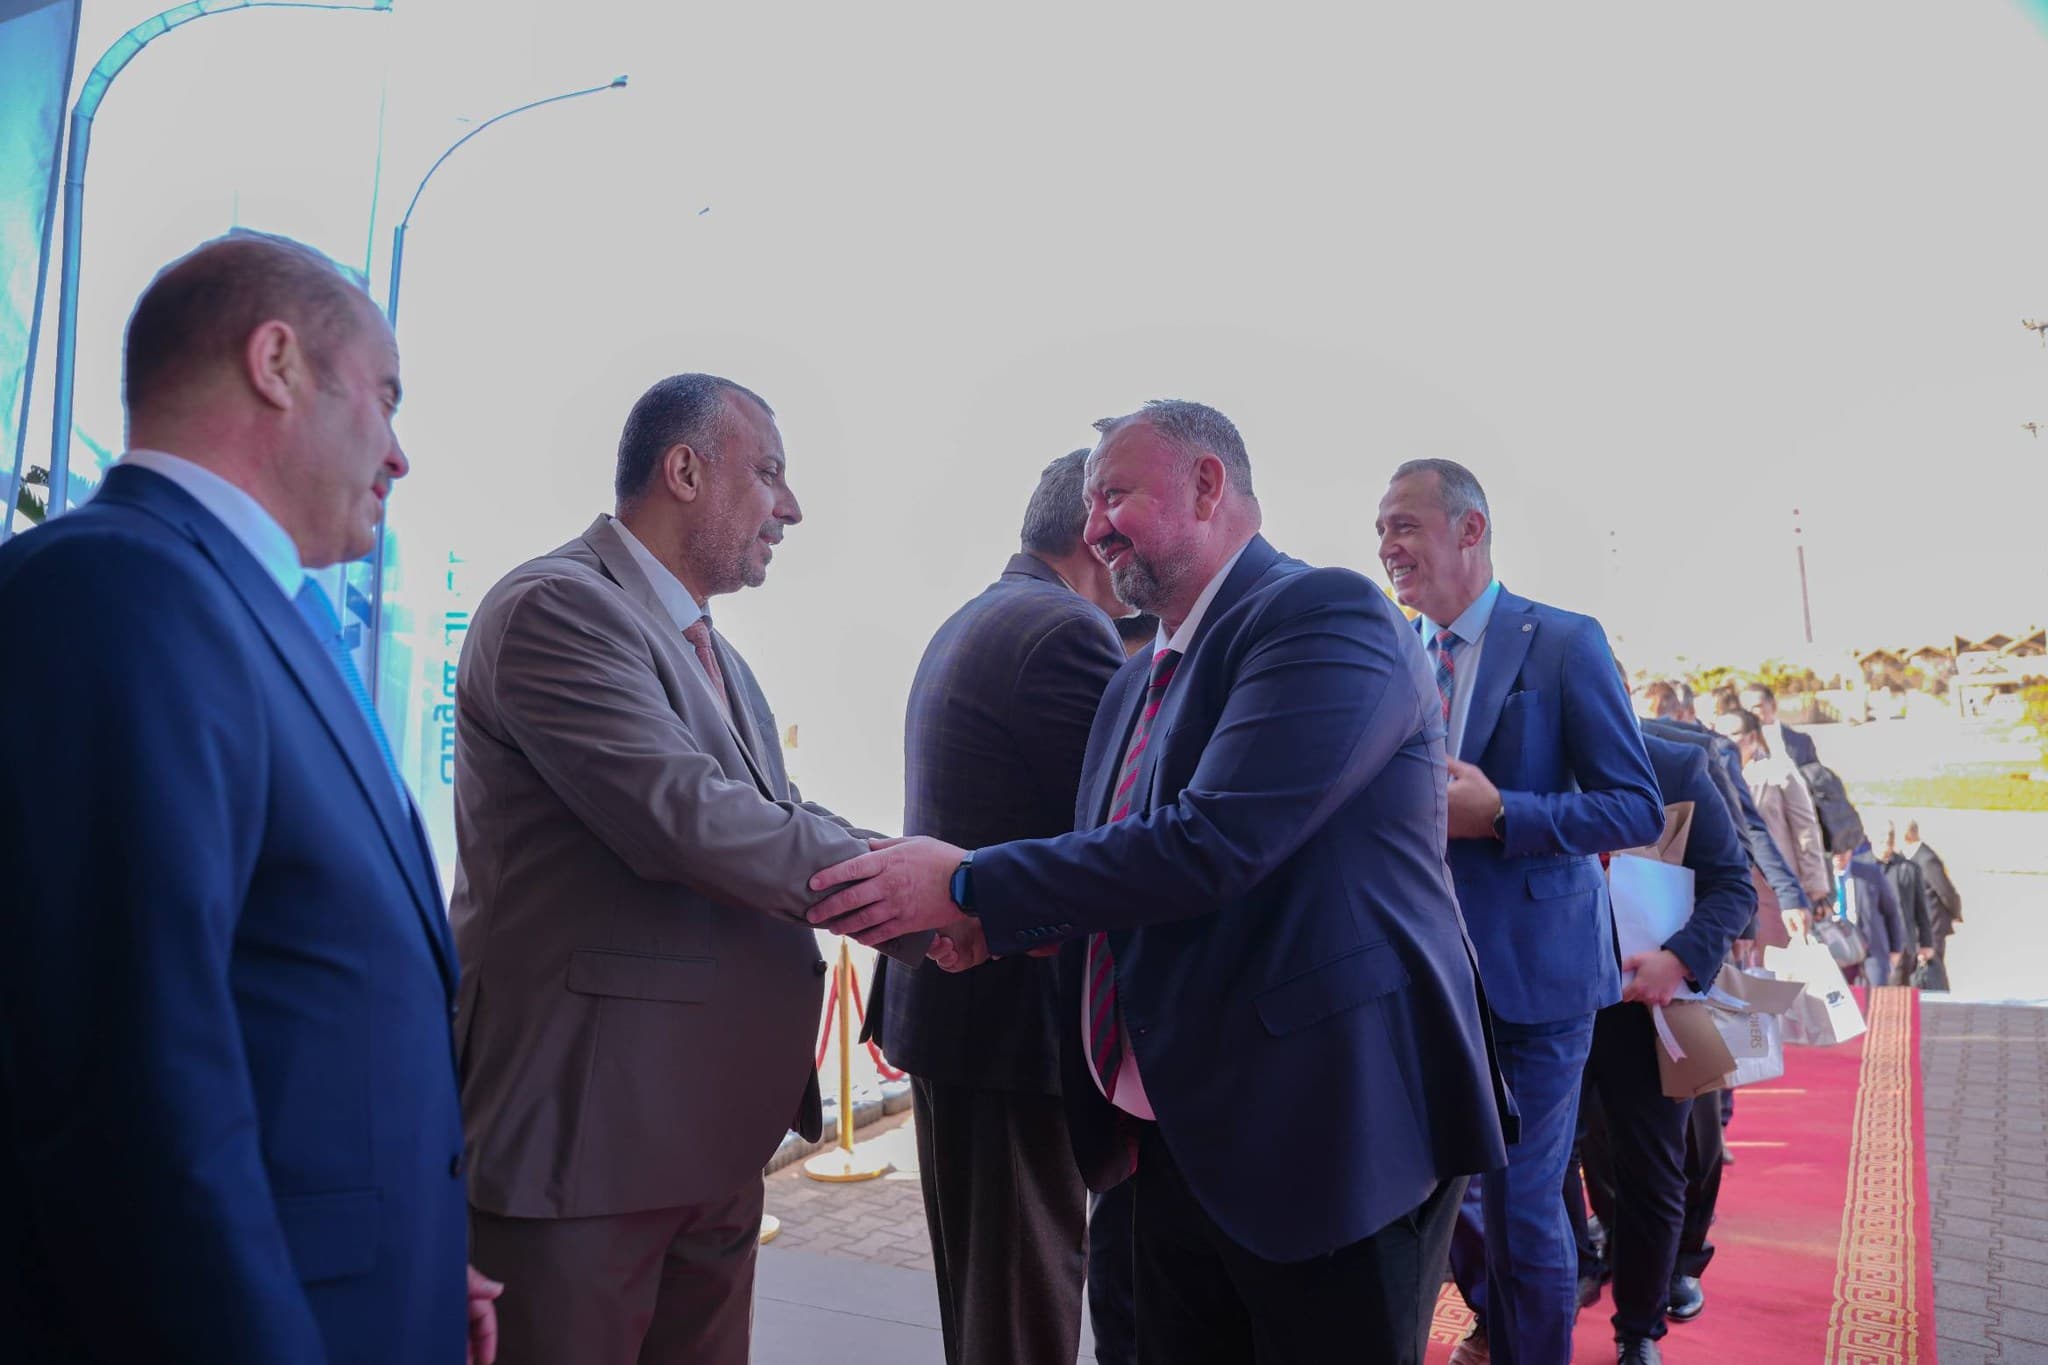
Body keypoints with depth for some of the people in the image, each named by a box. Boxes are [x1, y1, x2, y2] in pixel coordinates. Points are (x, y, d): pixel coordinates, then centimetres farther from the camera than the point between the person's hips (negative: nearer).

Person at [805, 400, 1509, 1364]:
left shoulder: (1327, 615, -14)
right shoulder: (1137, 685, 12)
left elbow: (1214, 846, -25)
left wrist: (970, 885, -18)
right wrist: (996, 922, 0)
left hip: (1327, 1135, -7)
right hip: (1177, 1143, 8)